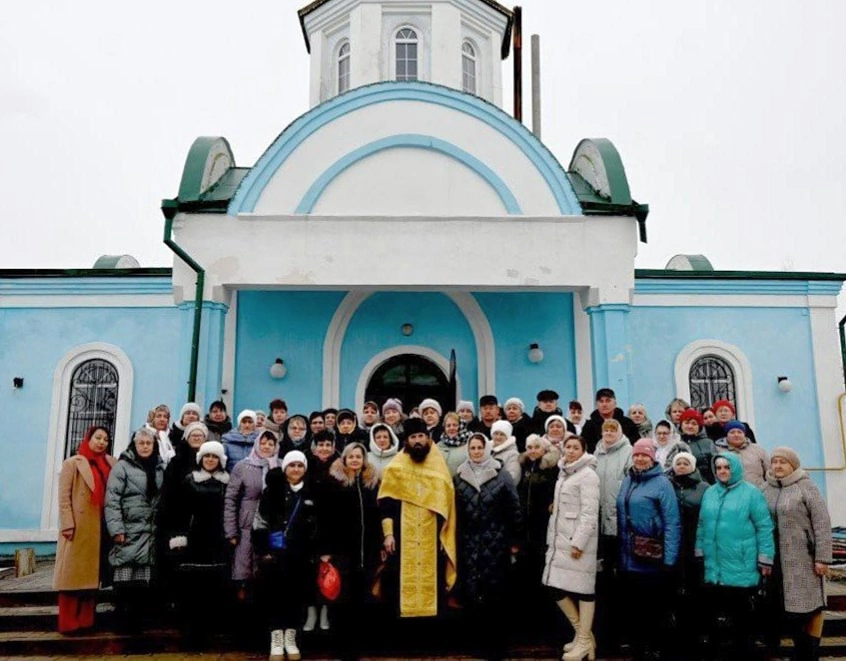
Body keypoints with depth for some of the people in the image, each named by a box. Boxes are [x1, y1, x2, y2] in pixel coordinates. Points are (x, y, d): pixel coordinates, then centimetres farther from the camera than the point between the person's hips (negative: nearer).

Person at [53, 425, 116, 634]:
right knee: (74, 574, -1)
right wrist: (67, 524, -15)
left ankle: (85, 620, 16)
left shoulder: (111, 464, 12)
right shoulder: (73, 463, -1)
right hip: (78, 528, -4)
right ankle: (68, 623, 5)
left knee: (90, 574, 9)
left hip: (100, 528, 4)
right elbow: (64, 496, -7)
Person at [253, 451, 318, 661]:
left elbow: (318, 526, 10)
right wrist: (263, 551, -9)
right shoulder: (273, 491, -1)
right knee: (274, 594, 1)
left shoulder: (311, 494, 6)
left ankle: (290, 638, 20)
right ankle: (276, 639, 13)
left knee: (297, 595, 6)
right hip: (275, 552, -2)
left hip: (301, 555, 2)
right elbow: (259, 522, -4)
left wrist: (314, 553, 3)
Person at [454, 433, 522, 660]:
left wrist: (514, 540, -3)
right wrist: (453, 541, 7)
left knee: (494, 591, 0)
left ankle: (495, 642, 13)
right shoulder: (459, 477, 6)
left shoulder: (501, 476, -3)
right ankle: (479, 639, 19)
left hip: (495, 543, -2)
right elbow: (454, 511, 8)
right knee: (471, 592, 4)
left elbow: (513, 510, -2)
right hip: (468, 543, 3)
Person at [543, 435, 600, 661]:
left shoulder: (588, 474, -8)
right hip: (560, 539, 8)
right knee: (556, 587, 8)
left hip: (578, 540, -8)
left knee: (582, 588, -1)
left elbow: (590, 512, -15)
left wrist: (579, 542, -20)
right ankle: (581, 633, 23)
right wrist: (552, 538, 17)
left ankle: (585, 641, 11)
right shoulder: (564, 473, 16)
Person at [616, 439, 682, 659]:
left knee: (654, 606, 7)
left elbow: (672, 523, -13)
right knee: (633, 605, 15)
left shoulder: (662, 482, -9)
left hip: (653, 558, -6)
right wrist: (620, 553, 8)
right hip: (629, 558, 6)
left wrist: (669, 559, -18)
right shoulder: (627, 481, 9)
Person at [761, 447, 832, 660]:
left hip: (803, 558, -4)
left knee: (810, 605, 2)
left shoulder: (806, 487, -5)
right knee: (788, 606, 9)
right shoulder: (765, 490, 8)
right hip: (777, 559, 4)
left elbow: (822, 523, -10)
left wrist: (822, 557, -15)